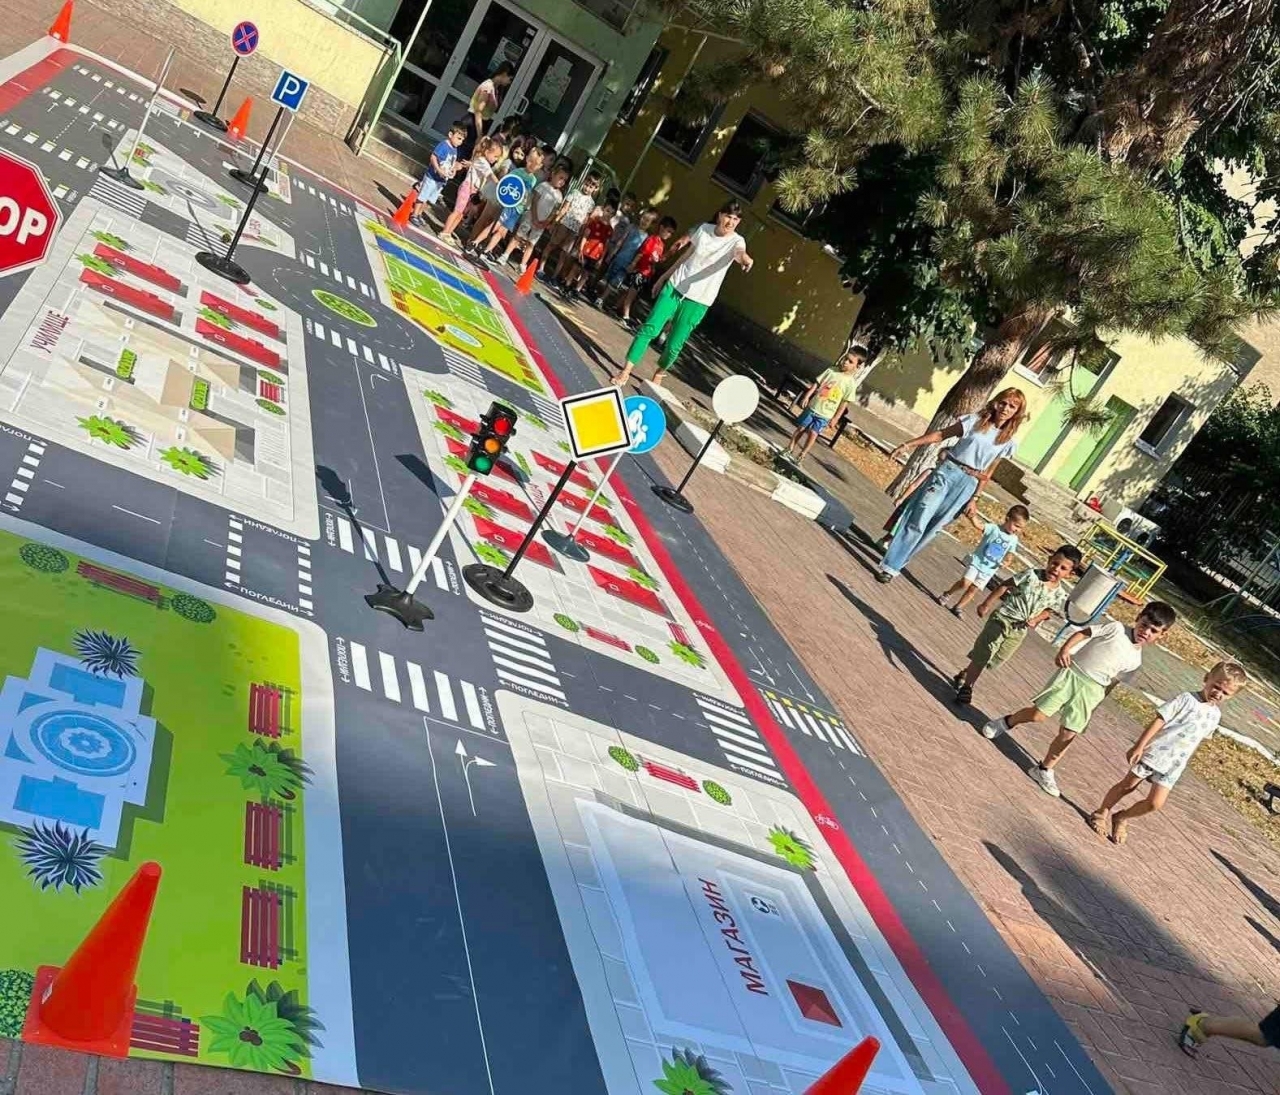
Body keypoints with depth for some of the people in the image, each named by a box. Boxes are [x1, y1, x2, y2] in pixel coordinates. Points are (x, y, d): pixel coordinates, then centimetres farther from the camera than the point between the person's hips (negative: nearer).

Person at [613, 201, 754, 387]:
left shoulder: (736, 241, -9)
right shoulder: (704, 229, 2)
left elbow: (740, 253, -34)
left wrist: (745, 258, -58)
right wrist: (663, 277, 19)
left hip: (698, 301, -3)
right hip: (674, 287, 3)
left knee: (674, 345, -2)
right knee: (649, 329, -6)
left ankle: (659, 373, 26)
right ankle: (626, 371, 2)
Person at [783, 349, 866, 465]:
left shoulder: (851, 383, -8)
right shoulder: (831, 371, -3)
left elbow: (844, 402, -4)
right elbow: (816, 384, 0)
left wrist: (835, 418, -4)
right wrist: (807, 396, -10)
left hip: (825, 415, -2)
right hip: (813, 407, 2)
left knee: (813, 433, -5)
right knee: (801, 428, 7)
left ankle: (801, 456, 9)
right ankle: (789, 451, 21)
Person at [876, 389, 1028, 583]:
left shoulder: (1007, 442, 6)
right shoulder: (975, 421, -3)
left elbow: (987, 473, 11)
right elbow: (941, 435, -4)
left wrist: (974, 497, 9)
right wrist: (908, 444, -10)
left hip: (968, 485, 3)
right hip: (947, 473, -3)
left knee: (933, 528, 5)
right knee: (917, 522, -8)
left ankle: (895, 563, 15)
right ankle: (890, 565, -3)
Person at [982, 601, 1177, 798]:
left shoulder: (1135, 660, 6)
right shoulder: (1116, 628, -4)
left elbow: (1112, 683, 12)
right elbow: (1082, 633, -5)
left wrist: (1095, 706, 12)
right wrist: (1064, 650, -19)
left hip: (1091, 691, 3)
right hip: (1071, 674, -3)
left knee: (1068, 735, -1)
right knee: (1038, 715, -4)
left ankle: (1045, 770, 16)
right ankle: (1007, 722, 26)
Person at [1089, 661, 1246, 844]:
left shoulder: (1215, 715, 7)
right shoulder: (1187, 699, -11)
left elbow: (1199, 739, 17)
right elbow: (1158, 721, -13)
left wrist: (1182, 761, 17)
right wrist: (1139, 746, -17)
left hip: (1173, 766, 5)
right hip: (1153, 753, -4)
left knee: (1156, 803, -2)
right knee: (1128, 785, 8)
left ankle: (1122, 819, 20)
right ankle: (1102, 813, 28)